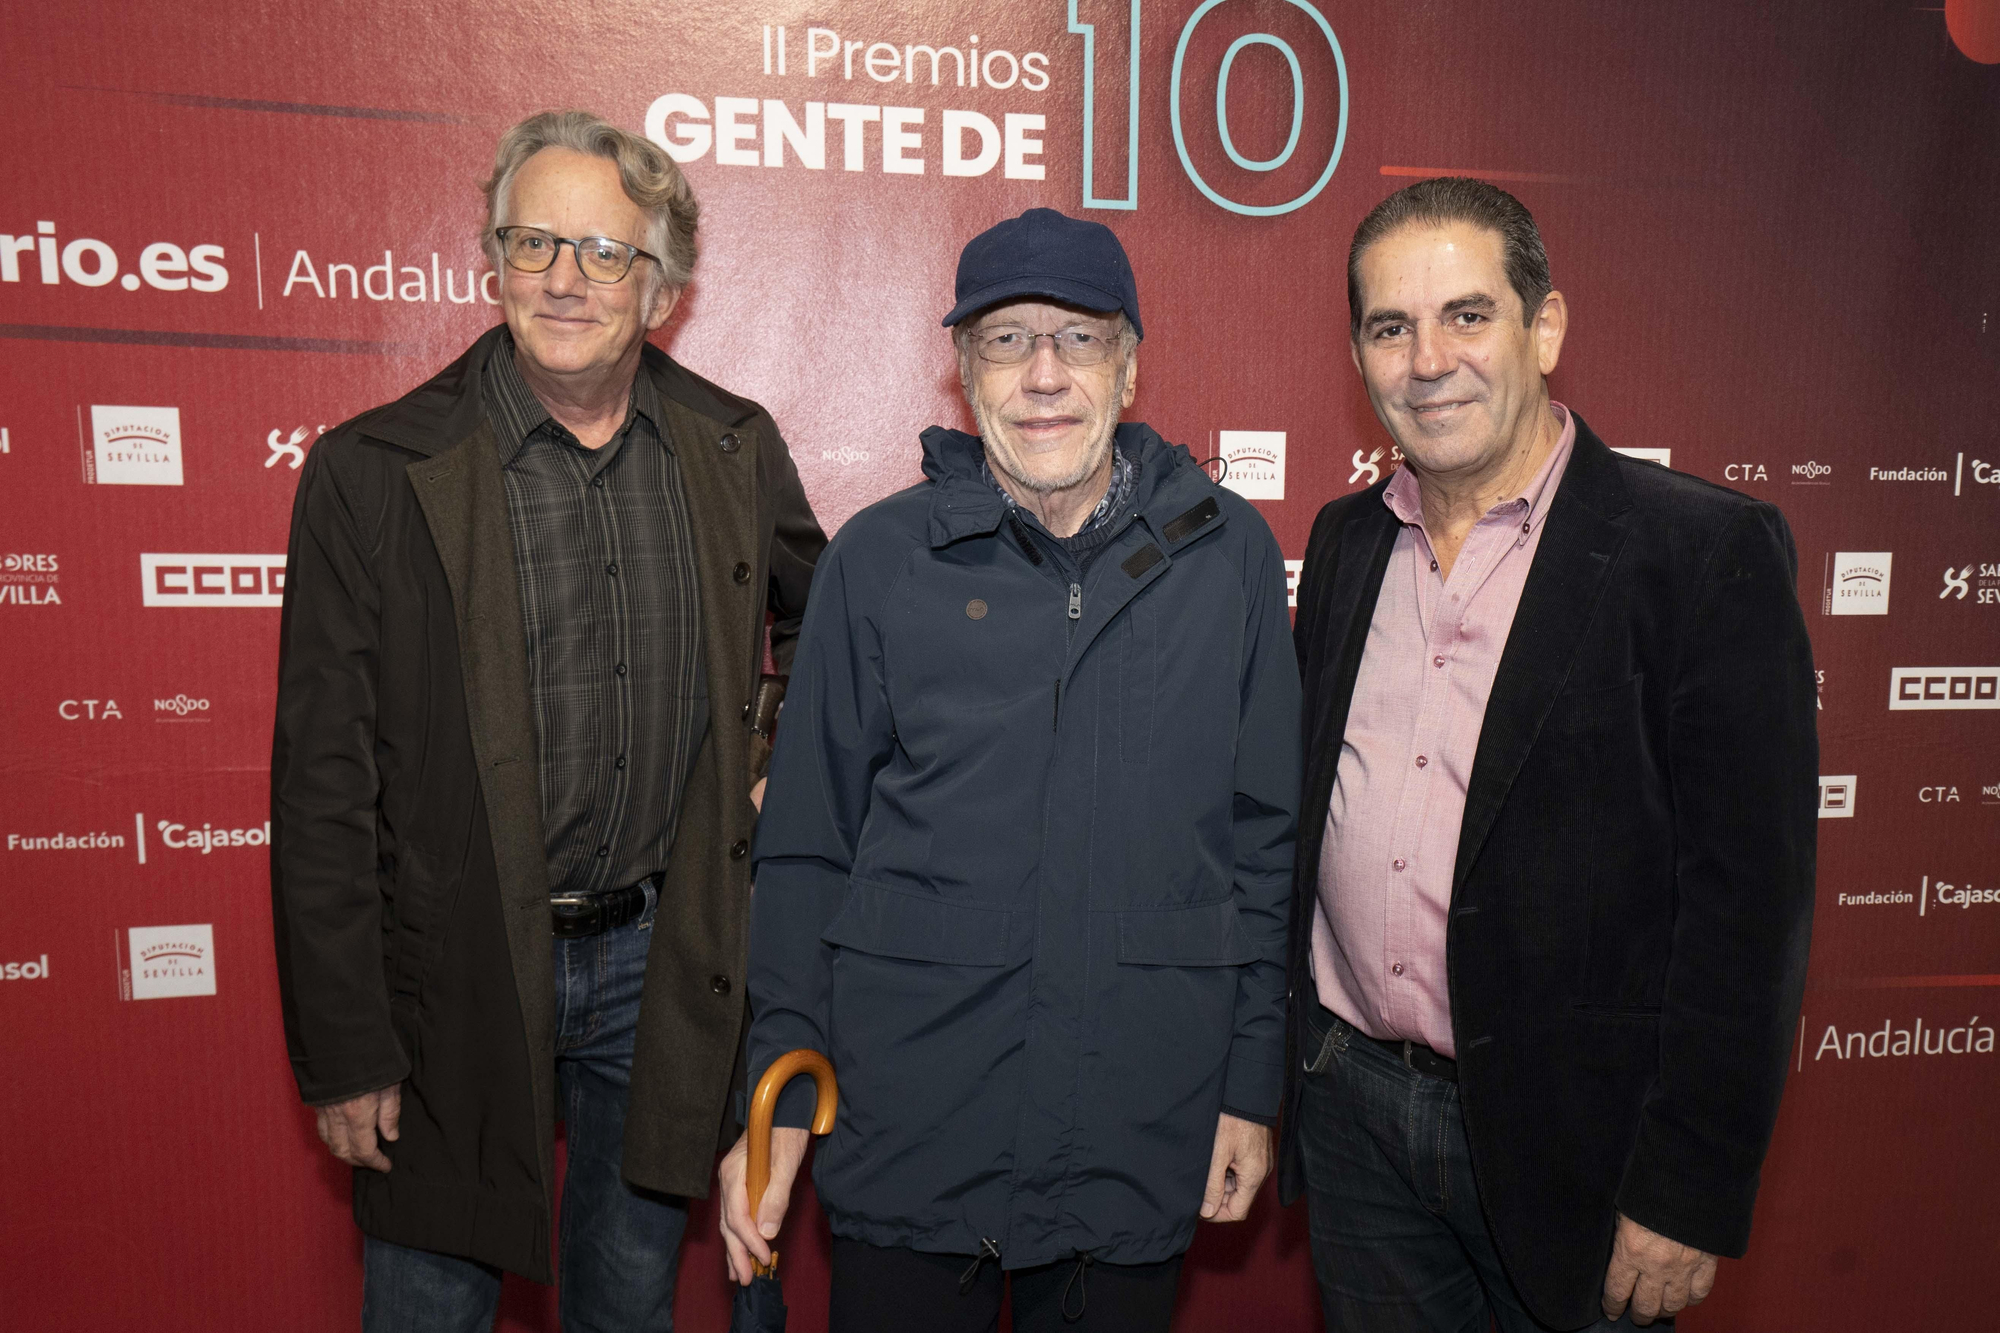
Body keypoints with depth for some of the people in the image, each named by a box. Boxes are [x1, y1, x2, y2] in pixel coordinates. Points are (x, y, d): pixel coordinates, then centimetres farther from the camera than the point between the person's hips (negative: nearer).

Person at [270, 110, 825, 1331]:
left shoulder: (738, 451, -1)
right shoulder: (373, 473, -10)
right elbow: (324, 786, -8)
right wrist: (343, 1048, -8)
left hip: (664, 966, 3)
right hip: (457, 980, -2)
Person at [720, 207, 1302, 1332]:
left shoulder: (1229, 553, 0)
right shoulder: (878, 559, -3)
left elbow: (1267, 837, 4)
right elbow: (806, 848, 1)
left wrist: (1255, 1080, 4)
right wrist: (777, 1096, 0)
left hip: (1144, 1137, 1)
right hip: (907, 1123, 0)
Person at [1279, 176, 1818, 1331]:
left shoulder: (1706, 552, -12)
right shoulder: (1346, 542, 5)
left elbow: (1748, 898, -14)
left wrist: (1689, 1198, -14)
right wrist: (1286, 1065, 8)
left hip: (1566, 1135, -4)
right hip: (1353, 1108, 5)